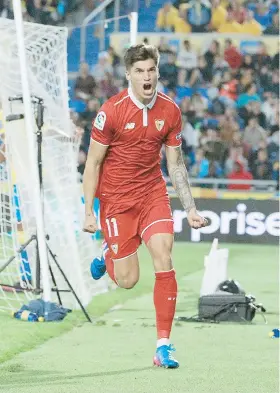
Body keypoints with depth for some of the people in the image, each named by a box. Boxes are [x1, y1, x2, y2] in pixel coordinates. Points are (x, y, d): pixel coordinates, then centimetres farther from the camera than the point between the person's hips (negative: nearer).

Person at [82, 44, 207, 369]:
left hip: (153, 193, 3)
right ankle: (108, 254, 38)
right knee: (127, 280, 0)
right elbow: (93, 163, -6)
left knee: (163, 257, -16)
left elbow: (175, 163, 7)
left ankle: (163, 345, -10)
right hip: (116, 197, -3)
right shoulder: (112, 111, -14)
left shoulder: (170, 111, -3)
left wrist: (190, 209, 3)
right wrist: (88, 213, -9)